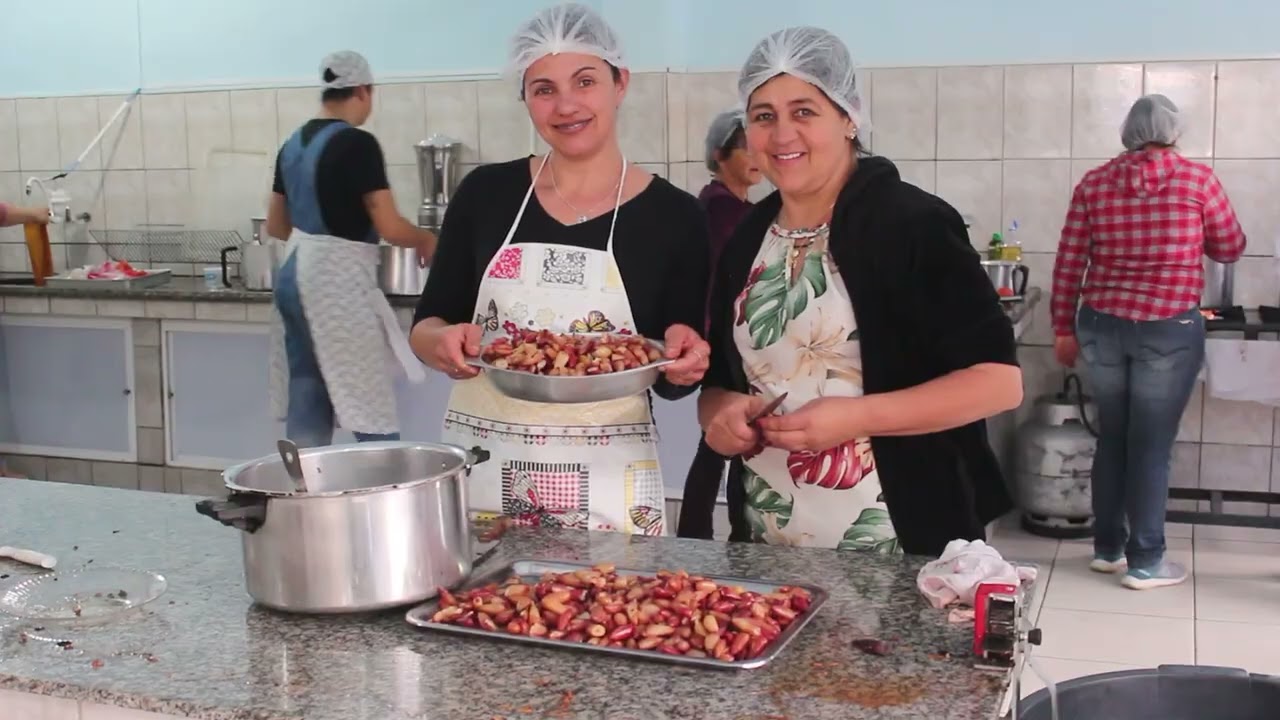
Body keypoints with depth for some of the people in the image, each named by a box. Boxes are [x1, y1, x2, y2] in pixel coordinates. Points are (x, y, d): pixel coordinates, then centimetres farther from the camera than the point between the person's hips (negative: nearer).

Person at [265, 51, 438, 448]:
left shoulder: (293, 144, 11)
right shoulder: (357, 143, -13)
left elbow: (275, 225, 19)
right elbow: (390, 228, -14)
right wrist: (427, 240, 5)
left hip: (295, 274, 8)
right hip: (337, 280, -8)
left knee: (306, 404, 12)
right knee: (373, 411, -3)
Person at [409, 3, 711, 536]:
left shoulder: (673, 215, -4)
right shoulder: (485, 193, 1)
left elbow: (675, 379, 1)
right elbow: (425, 326, 5)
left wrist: (682, 362, -20)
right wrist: (444, 343, -16)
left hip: (607, 481, -1)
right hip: (479, 467, 2)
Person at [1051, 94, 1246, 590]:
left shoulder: (1094, 183, 2)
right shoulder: (1196, 178, -4)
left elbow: (1068, 263, 2)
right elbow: (1231, 249, 8)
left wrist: (1064, 328, 10)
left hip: (1102, 326, 3)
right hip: (1169, 330, -3)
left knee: (1111, 438, 15)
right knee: (1152, 445, 4)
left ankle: (1106, 548, 24)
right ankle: (1145, 562, 11)